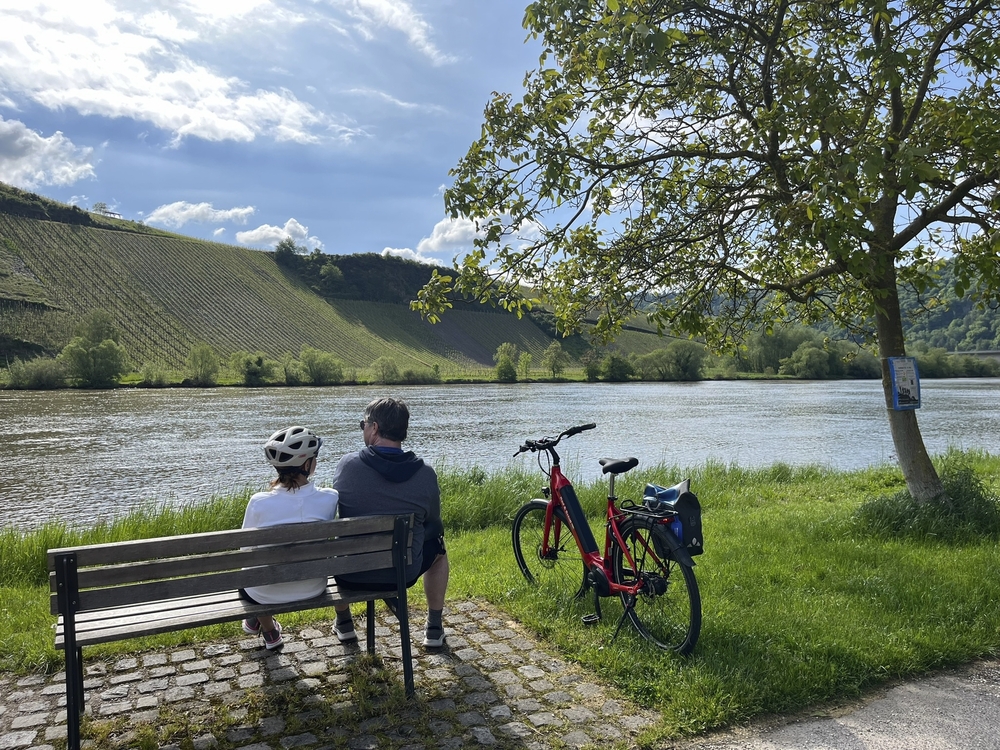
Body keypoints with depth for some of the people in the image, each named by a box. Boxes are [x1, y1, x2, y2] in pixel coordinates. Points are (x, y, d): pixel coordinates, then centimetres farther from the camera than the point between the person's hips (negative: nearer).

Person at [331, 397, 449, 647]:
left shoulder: (346, 465, -12)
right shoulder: (425, 474, -12)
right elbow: (433, 526, 1)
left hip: (350, 575, 1)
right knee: (438, 548, 30)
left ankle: (343, 624, 43)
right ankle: (434, 630, 33)